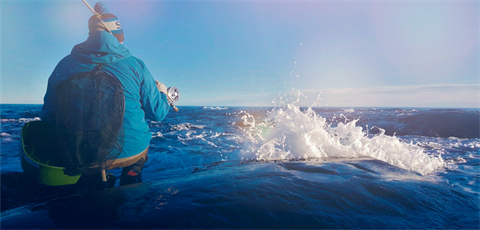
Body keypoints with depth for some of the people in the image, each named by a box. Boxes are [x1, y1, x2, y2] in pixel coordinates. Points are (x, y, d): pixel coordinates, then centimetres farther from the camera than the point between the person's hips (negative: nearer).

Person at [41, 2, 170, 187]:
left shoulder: (64, 65, 0)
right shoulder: (136, 66, -6)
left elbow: (48, 118, 6)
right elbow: (157, 114, -1)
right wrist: (162, 93, 20)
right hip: (131, 152, -2)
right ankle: (129, 184, 26)